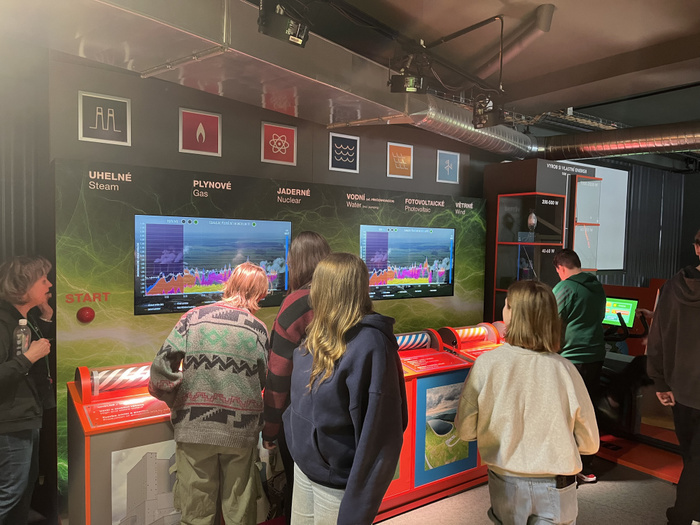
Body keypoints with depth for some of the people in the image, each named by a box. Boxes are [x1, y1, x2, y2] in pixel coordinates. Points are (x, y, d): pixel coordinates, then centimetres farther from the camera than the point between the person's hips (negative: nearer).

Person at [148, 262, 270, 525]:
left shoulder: (194, 317, -4)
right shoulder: (259, 330, -2)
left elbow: (160, 368, -8)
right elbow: (264, 382, 1)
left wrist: (176, 400, 9)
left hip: (194, 428, 0)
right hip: (240, 432, 0)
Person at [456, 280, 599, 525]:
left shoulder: (487, 363, -19)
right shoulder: (564, 369, -17)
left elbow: (465, 431, -9)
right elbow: (589, 443, -5)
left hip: (506, 485, 0)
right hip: (554, 489, 0)